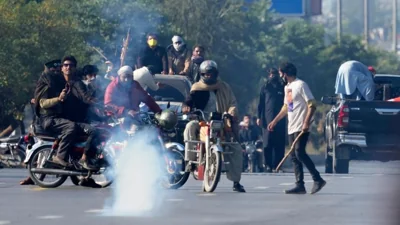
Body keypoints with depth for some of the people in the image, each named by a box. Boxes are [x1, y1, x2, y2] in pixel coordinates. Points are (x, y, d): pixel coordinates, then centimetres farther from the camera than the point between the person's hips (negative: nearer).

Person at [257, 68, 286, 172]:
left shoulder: (282, 87, 11)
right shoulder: (265, 87, 9)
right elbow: (260, 103, 7)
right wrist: (259, 117, -1)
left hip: (280, 120, 1)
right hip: (267, 119, -1)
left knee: (279, 144, -2)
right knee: (267, 144, -5)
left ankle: (277, 165, 1)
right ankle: (269, 165, 0)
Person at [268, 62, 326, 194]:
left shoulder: (300, 85, -9)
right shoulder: (287, 87, 18)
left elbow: (312, 105, -15)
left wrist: (306, 122, -24)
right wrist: (275, 121, 28)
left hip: (301, 128, -9)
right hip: (292, 128, 9)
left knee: (299, 153, -17)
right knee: (294, 156, 5)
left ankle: (318, 179, -13)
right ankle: (300, 185, 5)